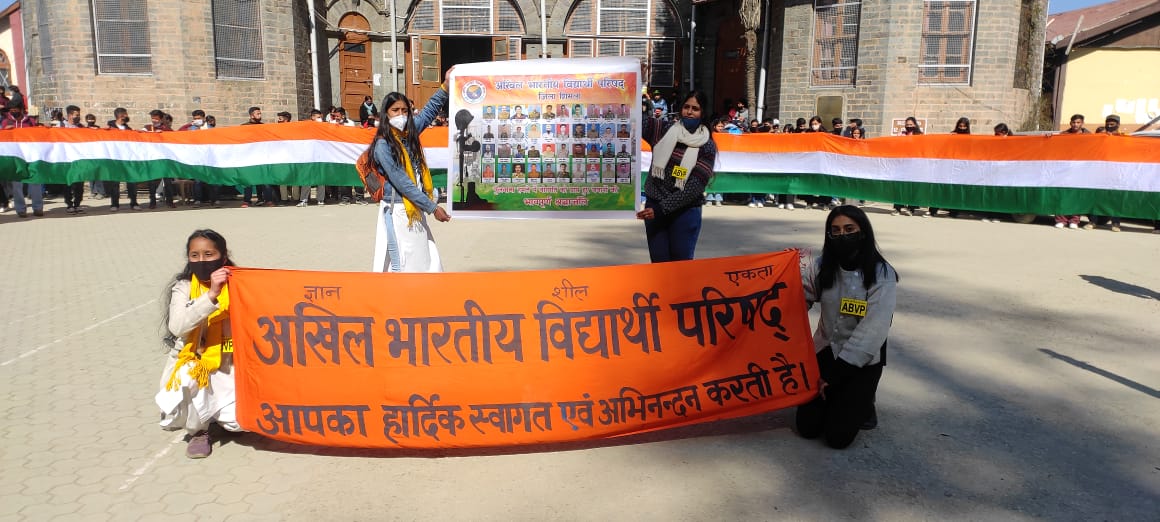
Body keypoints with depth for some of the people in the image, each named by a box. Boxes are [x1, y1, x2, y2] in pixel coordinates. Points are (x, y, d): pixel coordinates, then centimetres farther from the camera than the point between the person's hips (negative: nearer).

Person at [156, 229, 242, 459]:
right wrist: (211, 295, -37)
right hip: (189, 366, -1)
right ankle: (199, 431, -6)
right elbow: (177, 326, -28)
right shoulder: (183, 287, -8)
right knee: (190, 376, -37)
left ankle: (213, 412, 19)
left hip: (225, 368, 1)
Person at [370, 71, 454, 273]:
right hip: (397, 211, -7)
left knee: (428, 262, 7)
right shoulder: (383, 144, -12)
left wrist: (445, 86, 19)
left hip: (415, 209, 7)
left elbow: (429, 112, 23)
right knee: (402, 266, -4)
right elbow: (402, 183, -16)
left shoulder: (409, 133, 8)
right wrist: (432, 207, -17)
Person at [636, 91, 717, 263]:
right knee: (659, 263, 5)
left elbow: (695, 187, -11)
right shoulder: (662, 129, 3)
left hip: (685, 211, -2)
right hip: (654, 206, 2)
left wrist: (661, 209, -16)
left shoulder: (707, 146, -4)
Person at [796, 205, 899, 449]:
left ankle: (862, 402, 22)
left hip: (863, 360, -3)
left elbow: (873, 331, -19)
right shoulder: (821, 266, -4)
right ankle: (836, 399, 27)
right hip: (826, 351, 3)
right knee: (807, 427, -3)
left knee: (837, 436, -9)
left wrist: (835, 373, -18)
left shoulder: (882, 275, -16)